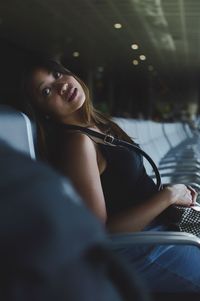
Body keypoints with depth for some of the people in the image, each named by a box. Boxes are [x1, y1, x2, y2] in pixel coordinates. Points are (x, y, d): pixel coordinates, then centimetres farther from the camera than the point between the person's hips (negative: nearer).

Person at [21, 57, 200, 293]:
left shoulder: (98, 125, 5)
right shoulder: (78, 142, -22)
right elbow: (100, 230, -24)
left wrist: (172, 191, 0)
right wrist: (169, 195, -18)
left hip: (158, 223, 9)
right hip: (136, 250, -9)